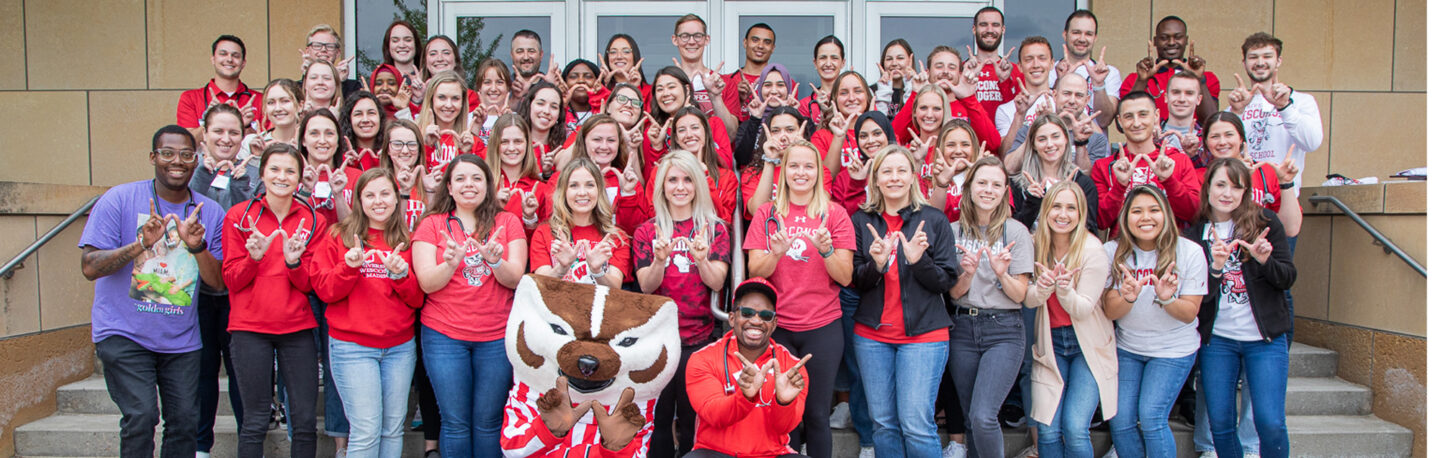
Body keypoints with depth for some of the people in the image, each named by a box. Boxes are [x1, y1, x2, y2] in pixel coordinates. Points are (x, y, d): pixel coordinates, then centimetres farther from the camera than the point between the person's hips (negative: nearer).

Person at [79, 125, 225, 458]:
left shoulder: (210, 212, 5)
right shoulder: (120, 200, -4)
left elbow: (219, 284, 1)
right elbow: (89, 267, -9)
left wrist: (197, 247, -17)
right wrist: (141, 244, -23)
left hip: (181, 340, 3)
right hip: (123, 334, -3)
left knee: (184, 422, 3)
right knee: (141, 416, -15)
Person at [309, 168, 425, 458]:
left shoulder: (406, 241, 9)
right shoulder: (339, 236, 4)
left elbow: (417, 299, 5)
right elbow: (323, 289, -2)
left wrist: (401, 274, -13)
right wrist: (349, 267, -18)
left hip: (400, 347, 3)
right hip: (352, 346, -3)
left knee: (394, 429, 8)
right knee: (366, 431, -6)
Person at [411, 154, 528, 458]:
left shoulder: (508, 222, 4)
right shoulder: (432, 224, 3)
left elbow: (516, 279, -4)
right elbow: (427, 283, -6)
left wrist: (495, 261, -25)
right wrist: (451, 263, -26)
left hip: (497, 337, 0)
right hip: (444, 335, 0)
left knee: (488, 421, 5)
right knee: (455, 422, 5)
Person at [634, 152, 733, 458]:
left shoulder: (715, 228, 3)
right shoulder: (647, 231, 4)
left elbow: (717, 283, -8)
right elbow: (645, 286, -6)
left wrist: (701, 259, -28)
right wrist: (659, 261, -26)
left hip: (699, 337, 0)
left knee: (692, 418, 6)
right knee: (658, 416, 6)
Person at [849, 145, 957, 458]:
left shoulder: (933, 220, 2)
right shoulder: (863, 221, 7)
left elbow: (946, 281, 0)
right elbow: (855, 282, 5)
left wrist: (919, 260, -19)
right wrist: (876, 263, -16)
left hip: (923, 334, -2)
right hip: (872, 336, 2)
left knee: (917, 425, -7)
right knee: (884, 424, 7)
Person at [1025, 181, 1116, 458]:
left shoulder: (1093, 250, -13)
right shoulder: (1036, 246, -2)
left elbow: (1083, 310, -13)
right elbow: (1028, 300, -3)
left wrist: (1064, 289, -34)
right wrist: (1043, 287, -25)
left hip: (1088, 345, -3)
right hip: (1050, 344, 3)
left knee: (1075, 428, -12)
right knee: (1048, 430, -4)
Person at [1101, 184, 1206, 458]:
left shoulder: (1189, 252, -12)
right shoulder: (1113, 252, -8)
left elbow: (1189, 314, -10)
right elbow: (1110, 312, -10)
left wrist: (1166, 299, -32)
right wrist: (1128, 298, -33)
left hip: (1173, 349, -2)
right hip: (1126, 348, 2)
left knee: (1151, 418, -13)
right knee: (1120, 420, -3)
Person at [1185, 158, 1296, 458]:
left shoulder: (1265, 222, 0)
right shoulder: (1194, 233, 2)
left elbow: (1288, 278, 0)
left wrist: (1264, 260, -20)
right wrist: (1216, 267, -22)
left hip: (1265, 338, -1)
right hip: (1216, 339, 1)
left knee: (1271, 424, -6)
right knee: (1220, 424, 5)